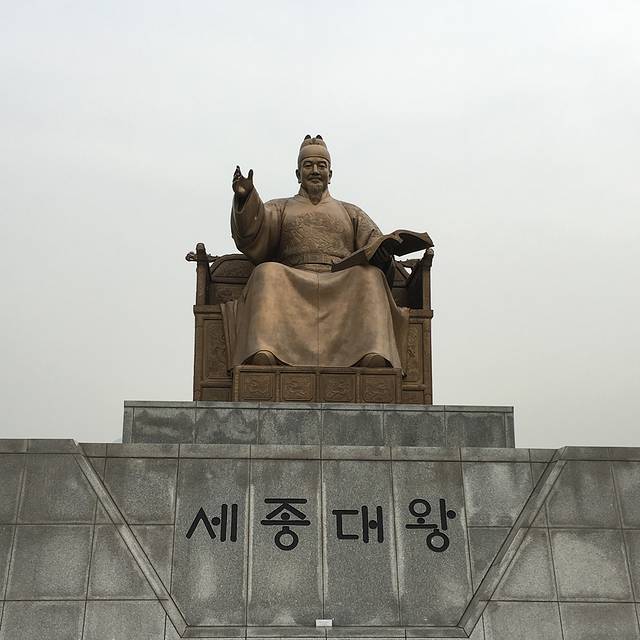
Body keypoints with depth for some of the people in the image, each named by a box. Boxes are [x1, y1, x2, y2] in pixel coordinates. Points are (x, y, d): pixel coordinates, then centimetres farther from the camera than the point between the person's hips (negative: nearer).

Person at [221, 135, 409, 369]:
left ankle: (374, 358, -49)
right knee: (267, 273, -32)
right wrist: (245, 198, -14)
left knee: (370, 276, -30)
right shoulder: (279, 208, 27)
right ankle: (263, 356, -50)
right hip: (291, 285, -1)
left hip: (343, 288, 1)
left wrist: (382, 253, -11)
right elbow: (251, 236, 6)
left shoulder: (351, 213, 30)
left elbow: (375, 244, 15)